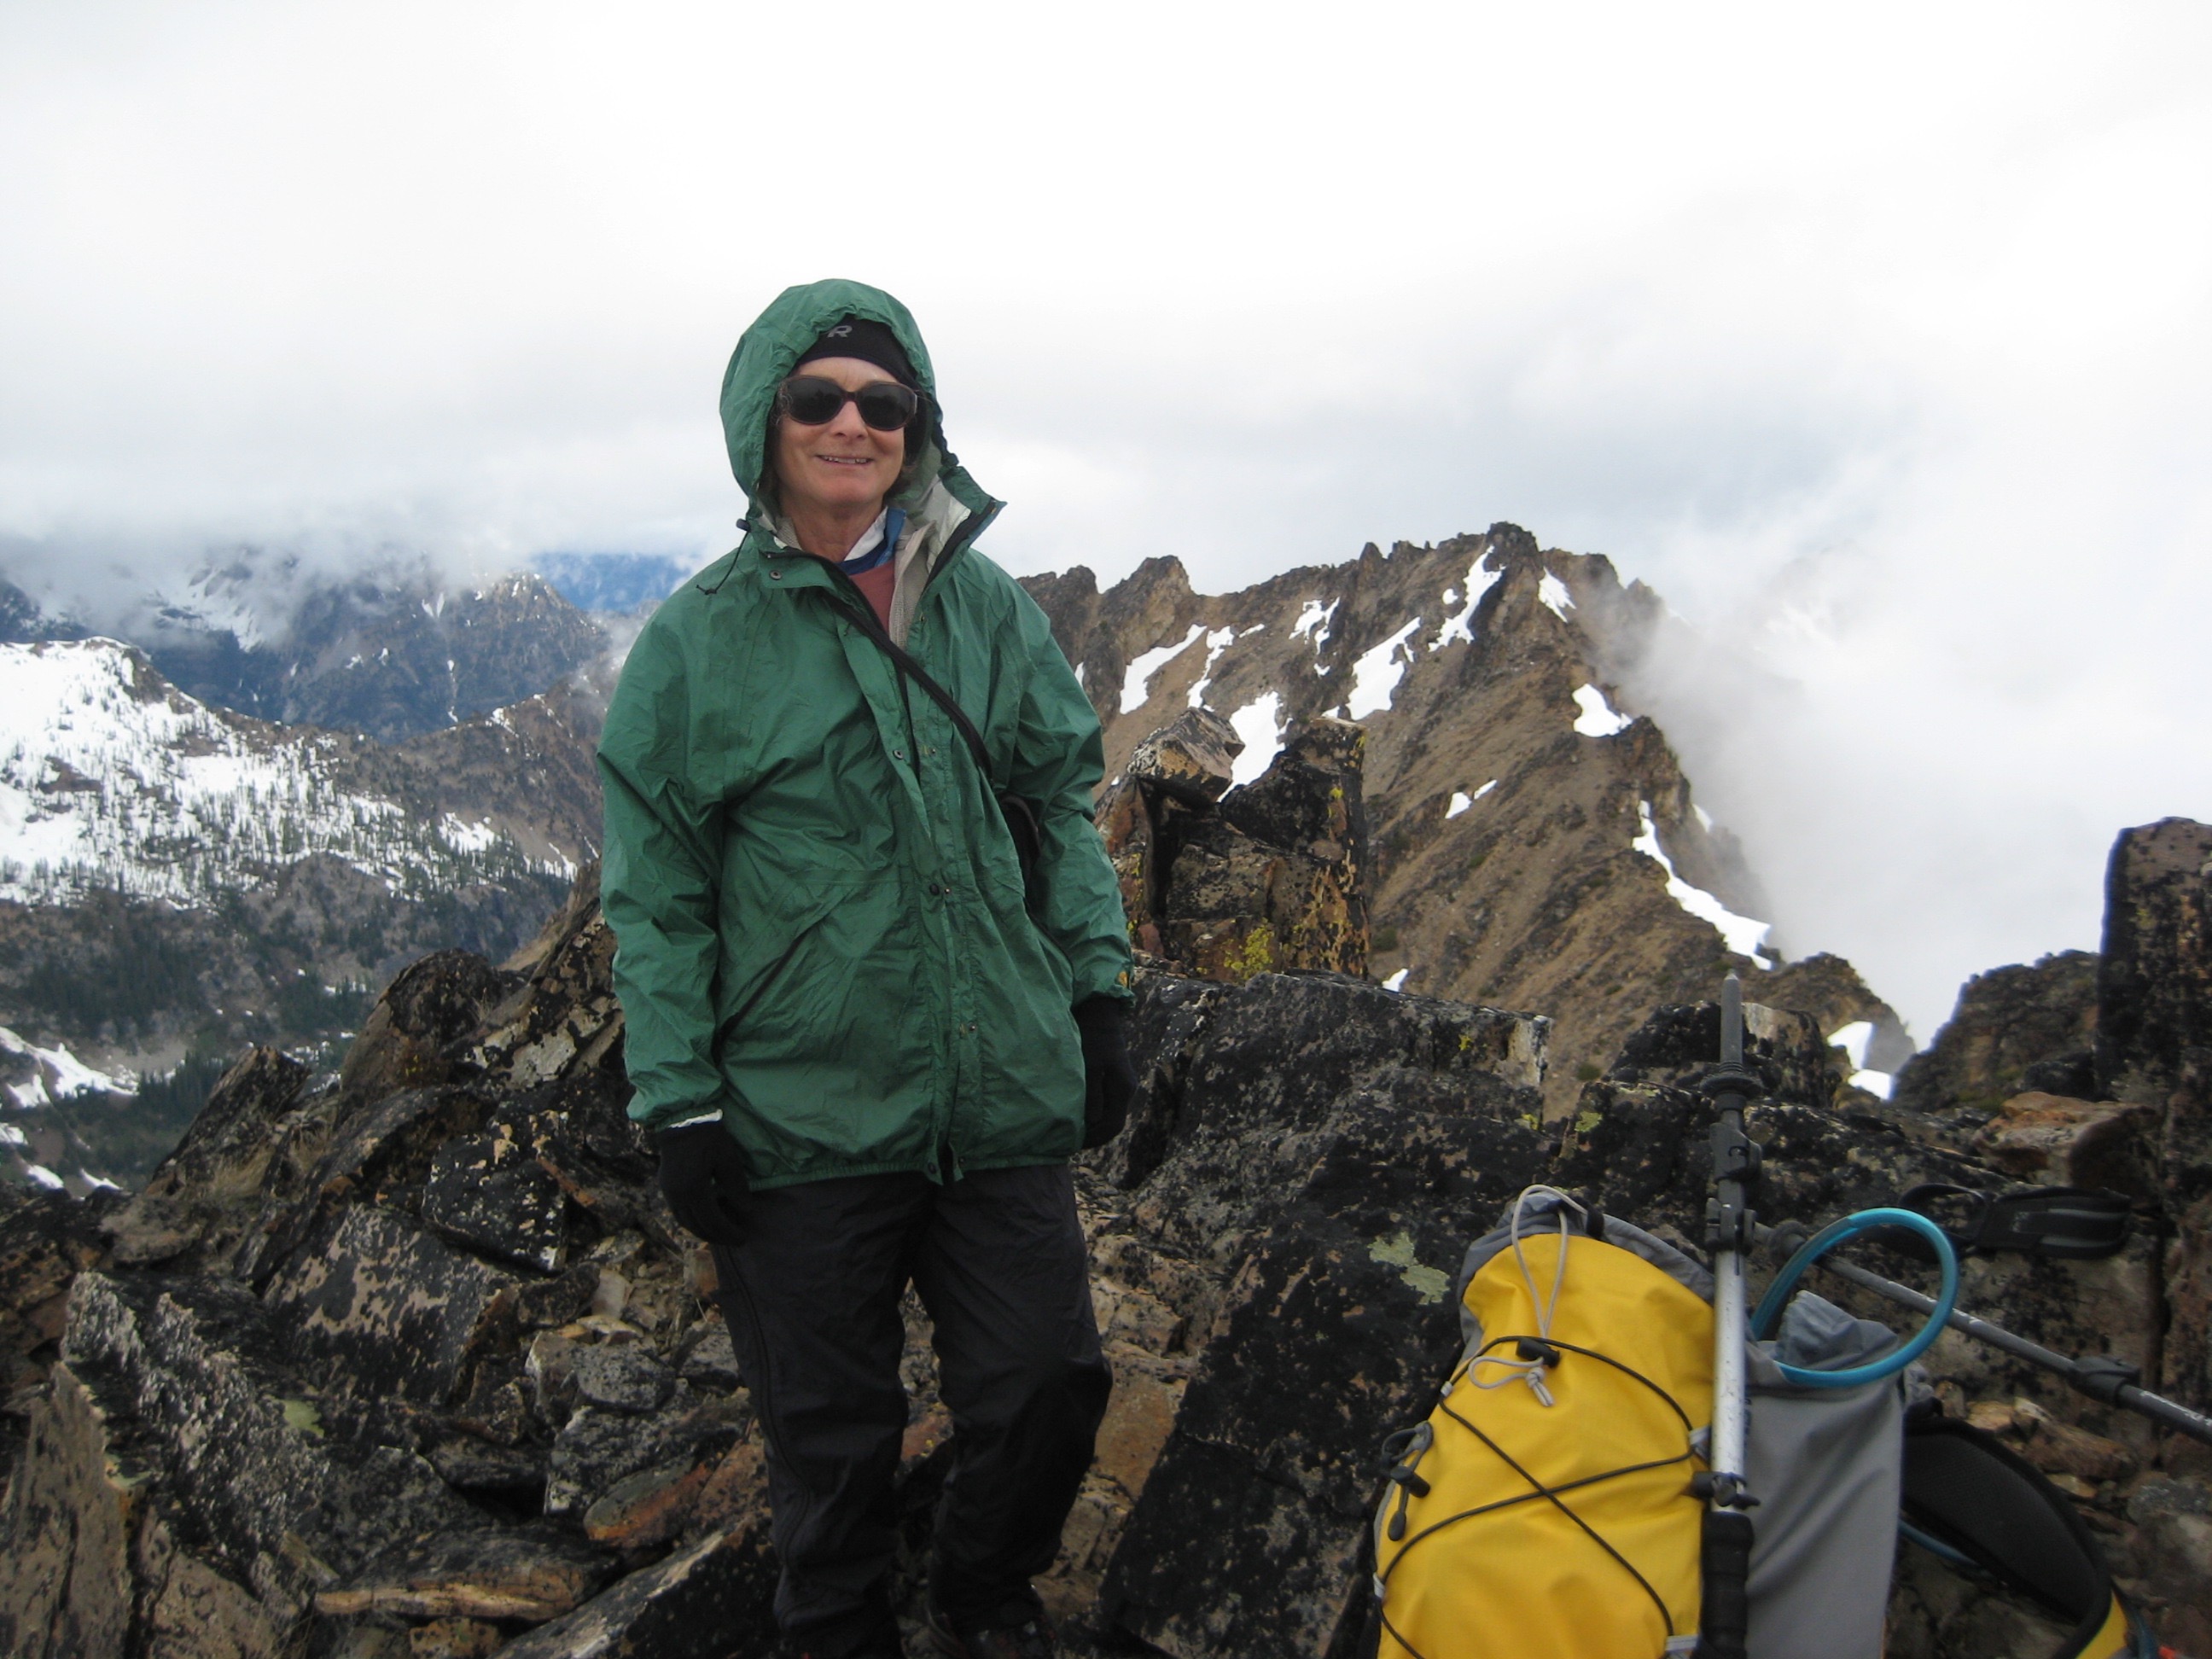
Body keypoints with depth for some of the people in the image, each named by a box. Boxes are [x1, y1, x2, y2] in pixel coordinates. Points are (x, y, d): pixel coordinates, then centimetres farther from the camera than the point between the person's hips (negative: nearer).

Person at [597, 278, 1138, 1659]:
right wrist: (679, 1103, -5)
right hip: (803, 1117, -2)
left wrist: (1098, 992, 7)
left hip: (1003, 1095, 3)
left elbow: (1062, 809, 12)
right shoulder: (701, 640, -5)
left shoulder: (988, 607, 4)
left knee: (1050, 1381, 9)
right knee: (833, 1431, 12)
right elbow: (656, 894, -2)